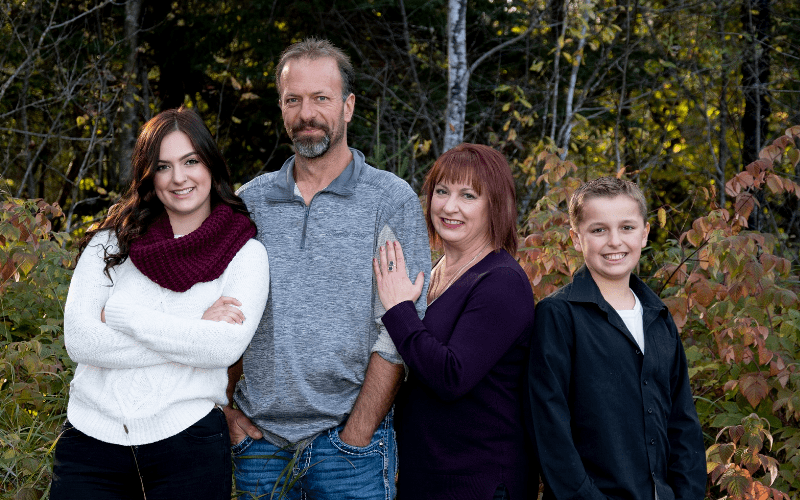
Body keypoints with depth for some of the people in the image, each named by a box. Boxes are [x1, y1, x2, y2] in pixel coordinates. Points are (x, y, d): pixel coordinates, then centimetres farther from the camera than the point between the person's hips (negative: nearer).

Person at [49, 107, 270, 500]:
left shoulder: (245, 253, 1)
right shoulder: (111, 242, 5)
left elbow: (226, 347, -14)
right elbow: (80, 340, -8)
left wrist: (119, 313, -12)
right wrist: (193, 331, -11)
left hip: (187, 445, -1)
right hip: (90, 437, 1)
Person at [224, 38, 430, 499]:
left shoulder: (392, 200, -4)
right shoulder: (250, 201, 8)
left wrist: (355, 437, -13)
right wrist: (228, 411, 2)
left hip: (349, 438, -3)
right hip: (259, 440, 3)